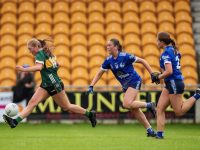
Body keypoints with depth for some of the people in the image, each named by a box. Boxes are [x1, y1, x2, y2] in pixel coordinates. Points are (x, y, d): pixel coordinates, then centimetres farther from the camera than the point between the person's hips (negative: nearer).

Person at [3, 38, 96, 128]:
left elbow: (38, 67, -31)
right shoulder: (48, 53, 13)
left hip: (54, 85, -9)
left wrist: (24, 69, -34)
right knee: (32, 102, -8)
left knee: (66, 107, 4)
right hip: (46, 85, 9)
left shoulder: (40, 54, -13)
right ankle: (15, 121, -20)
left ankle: (89, 114, 20)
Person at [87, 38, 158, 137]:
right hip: (125, 85, 7)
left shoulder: (125, 56, -18)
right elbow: (99, 73, 6)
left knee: (127, 104, -24)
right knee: (134, 109, 3)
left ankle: (149, 105, -3)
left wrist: (152, 74, -13)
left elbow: (142, 61, -10)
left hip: (134, 81, -7)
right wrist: (91, 86, -4)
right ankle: (150, 130, 11)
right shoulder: (109, 60, -1)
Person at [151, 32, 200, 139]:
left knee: (179, 112, 0)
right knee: (160, 108, 4)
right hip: (170, 84, 10)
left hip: (174, 83, -10)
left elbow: (169, 71, -25)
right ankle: (160, 133, 0)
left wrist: (158, 77, -10)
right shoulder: (174, 50, 11)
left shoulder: (166, 53, -17)